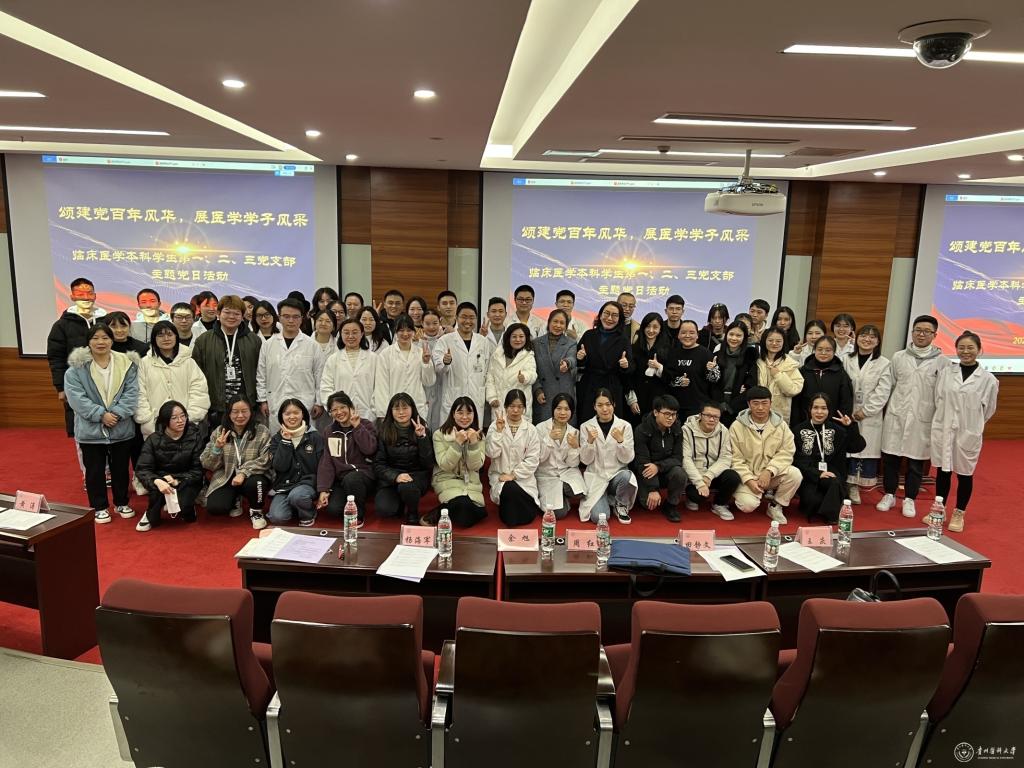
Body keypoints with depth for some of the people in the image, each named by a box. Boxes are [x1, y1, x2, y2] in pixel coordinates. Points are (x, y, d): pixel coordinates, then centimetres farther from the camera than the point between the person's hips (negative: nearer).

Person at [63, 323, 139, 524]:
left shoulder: (127, 364, -1)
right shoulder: (76, 368, -5)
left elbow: (131, 393, -5)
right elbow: (76, 397, -12)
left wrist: (117, 414, -18)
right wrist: (101, 414, -20)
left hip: (122, 428, 1)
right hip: (91, 429, -1)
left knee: (120, 468, 14)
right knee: (95, 470, 10)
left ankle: (122, 503, 31)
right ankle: (99, 507, 25)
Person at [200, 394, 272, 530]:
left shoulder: (262, 432, -6)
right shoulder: (219, 432, 1)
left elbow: (265, 461, -13)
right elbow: (207, 465, 1)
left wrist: (243, 472, -27)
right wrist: (217, 447, -19)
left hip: (252, 476, -2)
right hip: (225, 478, 2)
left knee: (254, 483, -36)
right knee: (214, 507, -21)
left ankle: (256, 511, -1)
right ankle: (235, 500, 17)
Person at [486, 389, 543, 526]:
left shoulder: (531, 429, 0)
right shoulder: (495, 426, -1)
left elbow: (533, 460, -4)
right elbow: (492, 454, -11)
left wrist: (513, 475, -12)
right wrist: (499, 431, -19)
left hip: (523, 477, 0)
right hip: (500, 475, 0)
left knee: (527, 517, -20)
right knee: (510, 490, -34)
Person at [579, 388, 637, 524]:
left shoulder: (625, 426, -3)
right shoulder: (586, 426, -3)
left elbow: (627, 459, -7)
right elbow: (585, 460, -5)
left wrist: (620, 440, -24)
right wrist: (590, 441, -23)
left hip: (617, 474, 0)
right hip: (596, 477, 0)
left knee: (627, 477, -35)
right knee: (599, 516, -21)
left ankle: (621, 505, -2)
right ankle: (605, 497, 17)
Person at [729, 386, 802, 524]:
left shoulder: (781, 425, 0)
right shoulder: (737, 426, -7)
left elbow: (786, 453, -8)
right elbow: (736, 459, -8)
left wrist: (769, 471, -23)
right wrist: (749, 480, -19)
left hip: (772, 475, 3)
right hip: (747, 476, -2)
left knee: (795, 474, -27)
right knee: (748, 505, -28)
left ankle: (776, 506, -2)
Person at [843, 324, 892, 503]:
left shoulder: (884, 364, 2)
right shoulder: (847, 360, 7)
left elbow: (882, 393, -5)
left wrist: (865, 411, -11)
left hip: (870, 417, -1)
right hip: (847, 414, 1)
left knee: (867, 450, 1)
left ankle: (856, 486, 11)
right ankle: (849, 485, 12)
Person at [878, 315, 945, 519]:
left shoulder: (940, 361, 0)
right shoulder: (899, 357, 5)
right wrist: (889, 409, 6)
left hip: (923, 419, -1)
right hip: (896, 415, 2)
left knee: (916, 462, 6)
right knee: (890, 458, 6)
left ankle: (909, 499, 21)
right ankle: (889, 495, 22)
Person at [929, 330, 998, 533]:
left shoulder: (988, 379, -5)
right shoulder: (945, 371, 0)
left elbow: (988, 409, 5)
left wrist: (972, 425, 10)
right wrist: (946, 420, 6)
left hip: (969, 433, -1)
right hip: (943, 429, 1)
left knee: (965, 474, 10)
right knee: (942, 471, 11)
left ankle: (959, 514, 24)